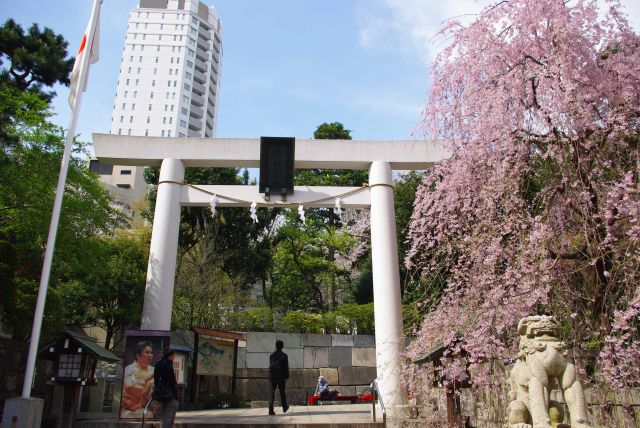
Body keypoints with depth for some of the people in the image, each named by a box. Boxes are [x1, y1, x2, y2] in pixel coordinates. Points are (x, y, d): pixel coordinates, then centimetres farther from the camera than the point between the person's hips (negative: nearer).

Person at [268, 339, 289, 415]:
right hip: (281, 377, -2)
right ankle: (284, 407, 26)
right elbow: (286, 367, -6)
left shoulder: (271, 355, 7)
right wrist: (286, 377, -1)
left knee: (272, 393, 0)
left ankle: (271, 410, -10)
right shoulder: (284, 356, -4)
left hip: (272, 377, 2)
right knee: (282, 392, 11)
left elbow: (271, 366, 13)